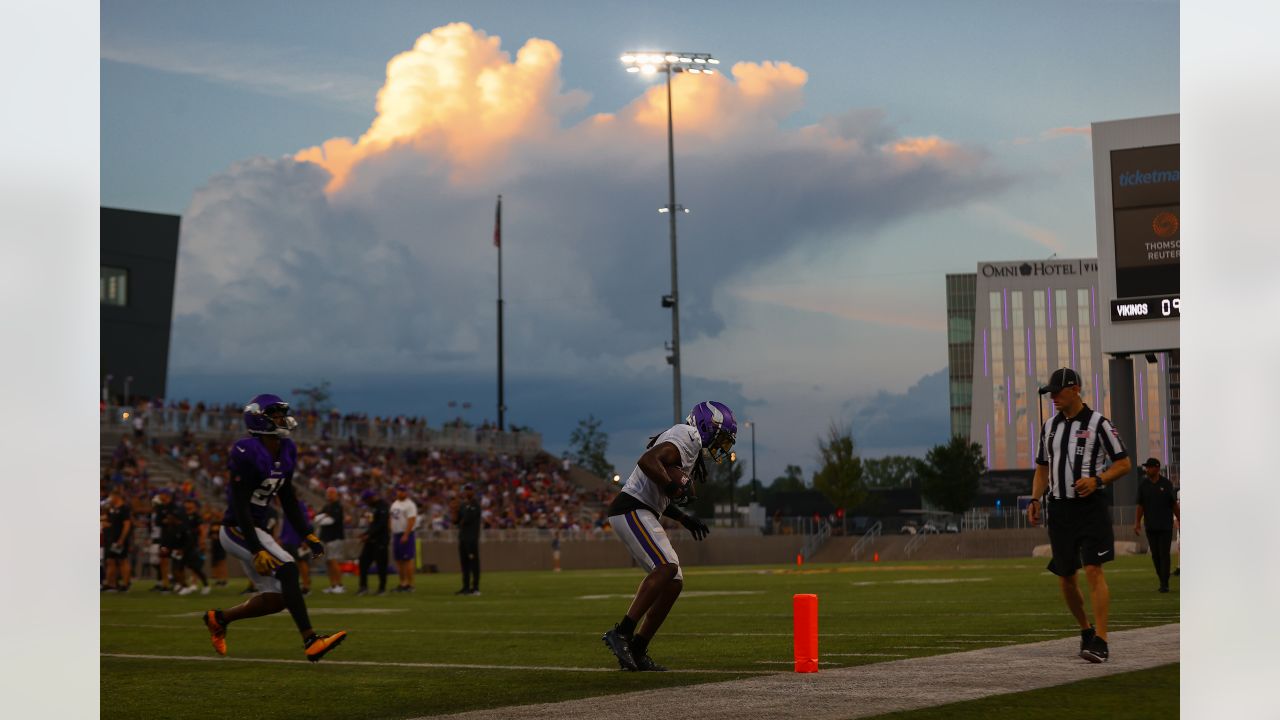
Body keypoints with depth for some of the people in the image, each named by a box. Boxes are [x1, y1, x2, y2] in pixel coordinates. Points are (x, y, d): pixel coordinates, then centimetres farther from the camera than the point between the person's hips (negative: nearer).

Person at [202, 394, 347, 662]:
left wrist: (307, 534, 8)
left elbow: (288, 499, 15)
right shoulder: (247, 453, -21)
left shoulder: (286, 451, 5)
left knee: (276, 598, 5)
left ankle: (218, 618, 25)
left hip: (257, 529, 9)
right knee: (287, 569, -24)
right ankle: (310, 641, -26)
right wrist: (257, 551, -26)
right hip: (239, 530, -9)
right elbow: (240, 506, -22)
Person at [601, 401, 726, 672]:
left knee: (673, 582, 5)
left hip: (642, 514, 10)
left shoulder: (691, 443, 24)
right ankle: (621, 633, -25)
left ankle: (637, 650, 5)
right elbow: (647, 461, -25)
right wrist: (674, 486, -18)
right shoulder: (688, 436, -7)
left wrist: (684, 519, 21)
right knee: (666, 568, -24)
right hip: (631, 510, -10)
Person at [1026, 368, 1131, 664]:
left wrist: (1097, 480, -18)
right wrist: (1035, 500, 5)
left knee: (1093, 570, -15)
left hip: (1091, 507, -6)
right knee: (1065, 577, 7)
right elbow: (1042, 468, 20)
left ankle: (1100, 641, -18)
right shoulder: (1050, 426, 14)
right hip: (1059, 509, 6)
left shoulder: (1098, 423, -3)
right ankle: (1086, 630, 27)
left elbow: (1124, 463, -2)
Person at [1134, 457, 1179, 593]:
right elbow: (1140, 506, 7)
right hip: (1151, 527, 3)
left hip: (1166, 526, -3)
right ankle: (1162, 581, 14)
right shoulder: (1143, 486, 7)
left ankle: (1165, 584, -9)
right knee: (1155, 555, 4)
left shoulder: (1166, 484, 2)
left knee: (1164, 554, -8)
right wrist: (1137, 522, -2)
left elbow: (1174, 504, 7)